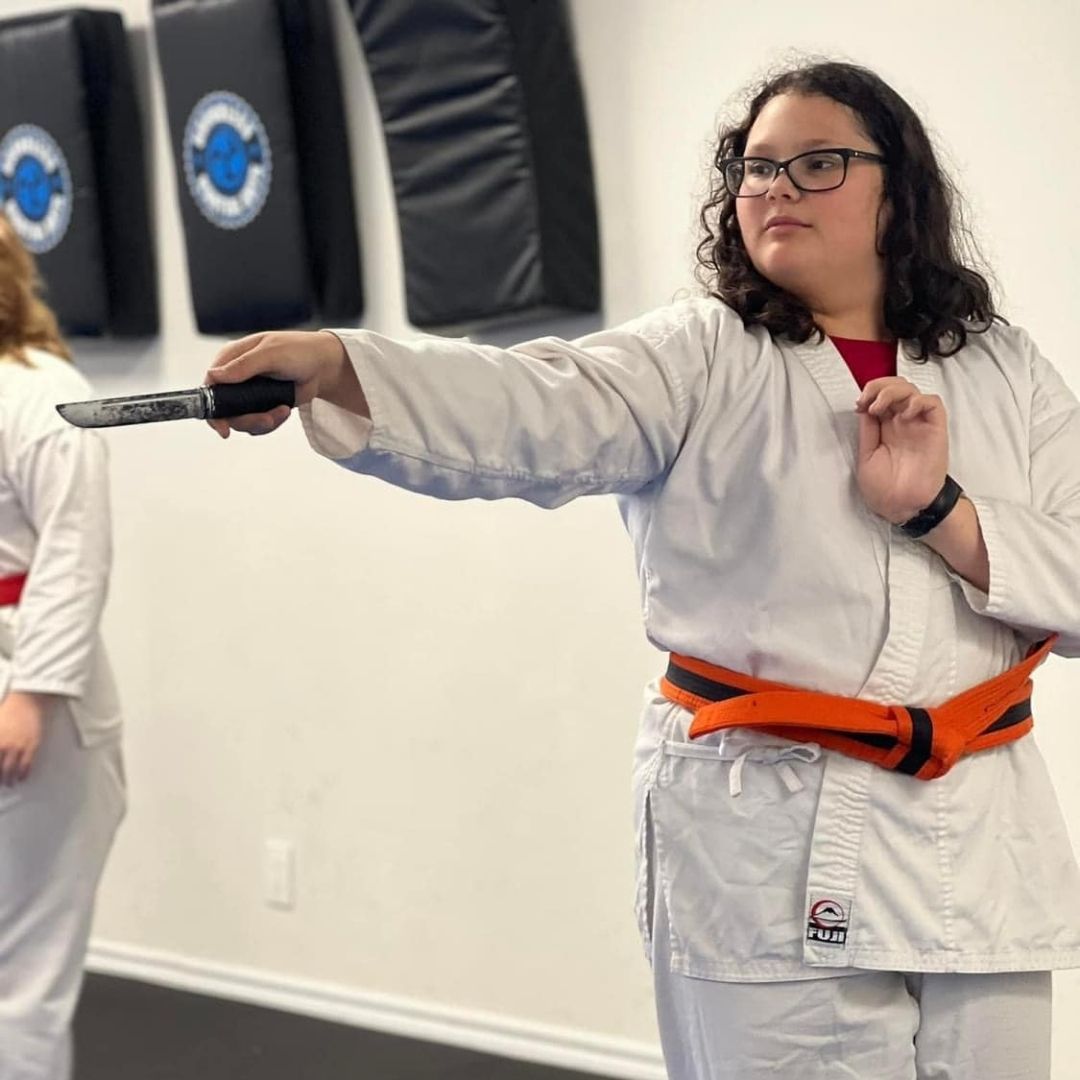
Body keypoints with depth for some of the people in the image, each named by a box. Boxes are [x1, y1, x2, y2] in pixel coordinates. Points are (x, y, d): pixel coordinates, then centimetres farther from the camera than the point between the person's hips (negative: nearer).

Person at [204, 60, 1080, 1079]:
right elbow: (529, 412, -20)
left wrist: (936, 512, -15)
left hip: (978, 839, 3)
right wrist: (329, 365, -38)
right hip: (768, 848, -3)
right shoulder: (700, 357, -1)